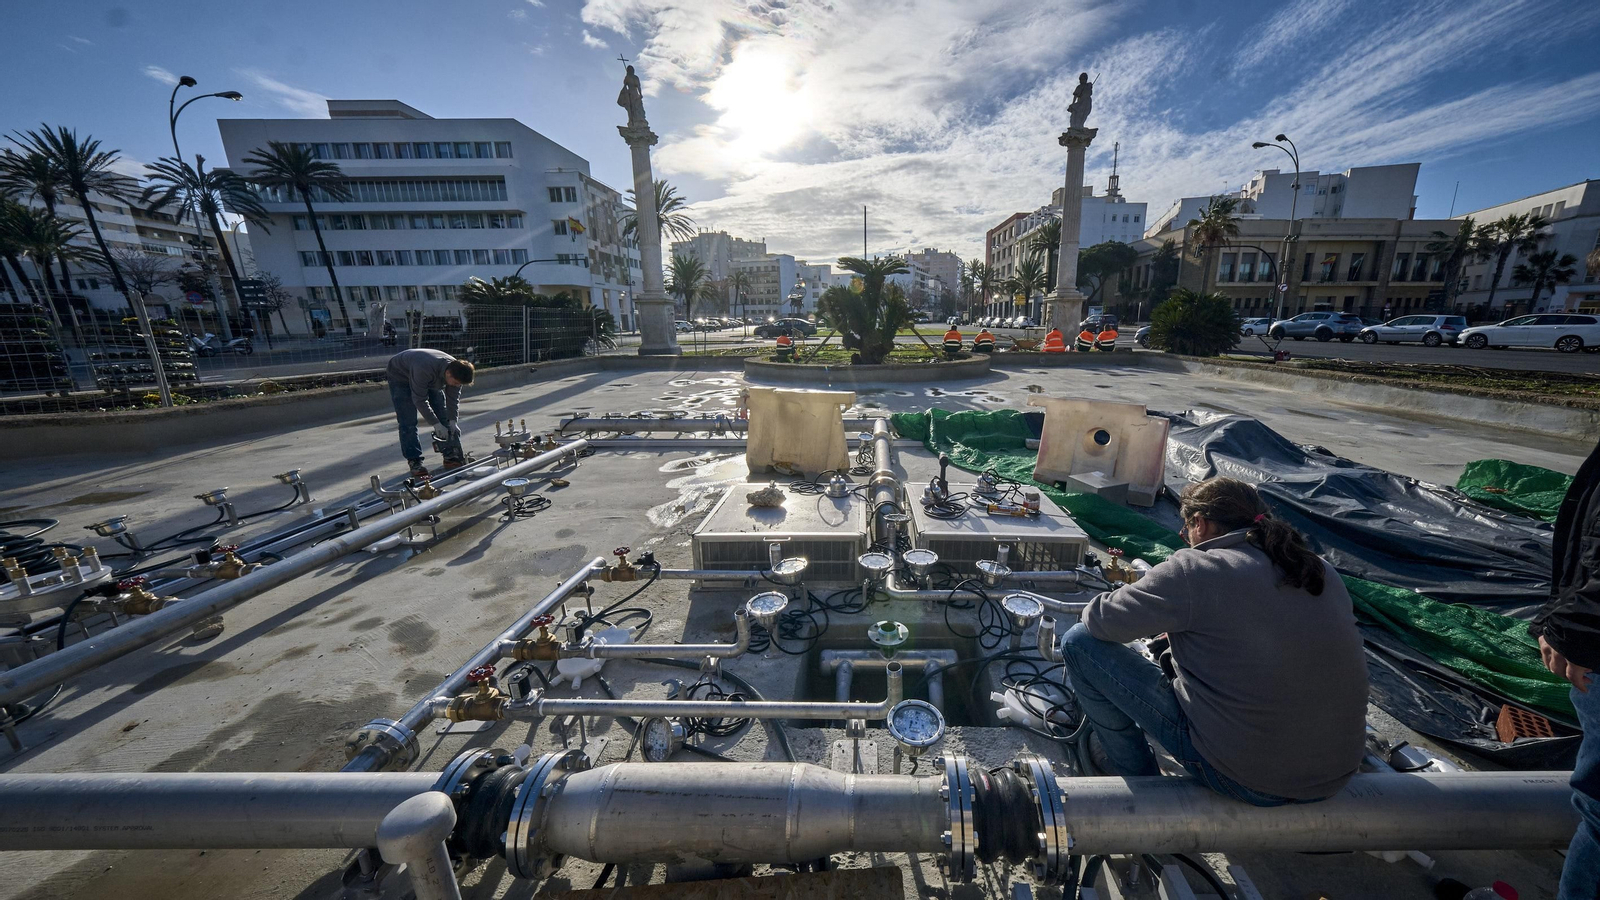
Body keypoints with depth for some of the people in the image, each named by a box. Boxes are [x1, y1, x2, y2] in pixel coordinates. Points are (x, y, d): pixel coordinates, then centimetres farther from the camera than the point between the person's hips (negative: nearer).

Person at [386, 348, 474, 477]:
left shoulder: (456, 371, -26)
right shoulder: (424, 370, -45)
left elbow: (453, 398, -12)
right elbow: (420, 400, -35)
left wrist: (452, 420, -19)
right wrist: (436, 424, -33)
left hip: (432, 380, 6)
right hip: (400, 376, -6)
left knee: (444, 417, -1)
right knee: (408, 422, -14)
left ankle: (451, 455, 6)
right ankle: (414, 462, -9)